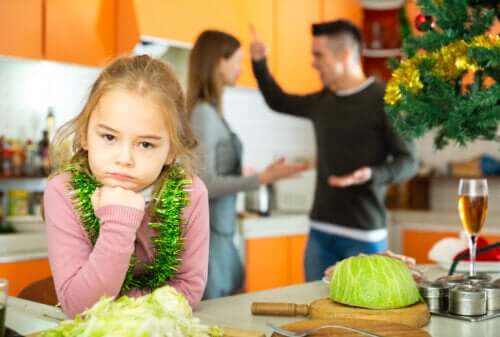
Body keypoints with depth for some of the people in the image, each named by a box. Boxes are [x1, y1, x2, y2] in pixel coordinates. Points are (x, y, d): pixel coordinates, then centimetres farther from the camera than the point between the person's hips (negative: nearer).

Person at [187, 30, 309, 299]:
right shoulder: (203, 113, -15)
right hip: (207, 234, -9)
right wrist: (262, 178, -23)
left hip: (219, 232, 9)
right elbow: (205, 184, -19)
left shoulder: (210, 111, 9)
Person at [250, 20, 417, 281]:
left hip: (363, 233, -6)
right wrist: (259, 63, 15)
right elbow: (279, 102, 28)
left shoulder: (384, 99, -9)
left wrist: (372, 176, -27)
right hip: (320, 229, 6)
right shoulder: (322, 101, 10)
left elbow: (408, 162, -8)